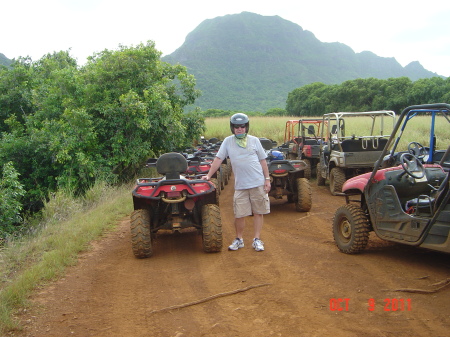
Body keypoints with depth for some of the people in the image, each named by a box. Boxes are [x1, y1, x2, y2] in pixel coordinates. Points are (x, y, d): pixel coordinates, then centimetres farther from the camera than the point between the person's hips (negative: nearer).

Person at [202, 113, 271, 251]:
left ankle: (257, 240, 15)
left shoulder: (254, 140, 4)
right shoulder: (228, 141, 4)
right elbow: (218, 159, 4)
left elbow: (263, 160, 8)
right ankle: (239, 239, 21)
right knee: (239, 214, 2)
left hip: (258, 183, 0)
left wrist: (267, 179, 3)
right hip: (240, 185, 0)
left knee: (258, 212, 4)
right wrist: (208, 175, -4)